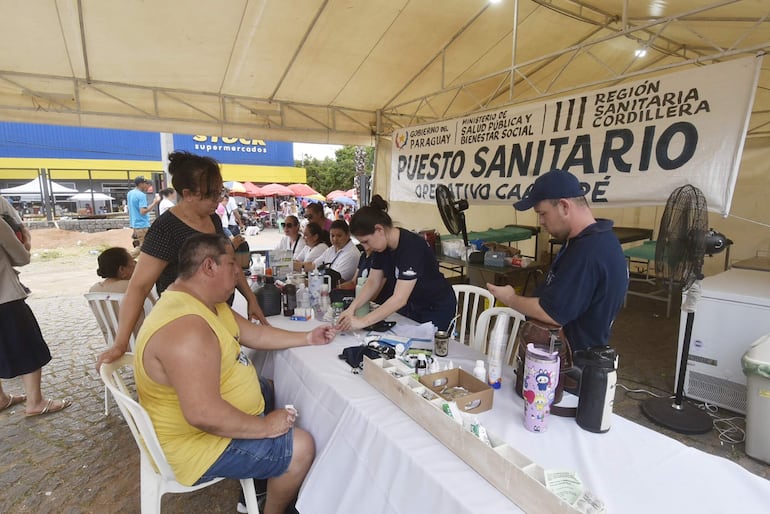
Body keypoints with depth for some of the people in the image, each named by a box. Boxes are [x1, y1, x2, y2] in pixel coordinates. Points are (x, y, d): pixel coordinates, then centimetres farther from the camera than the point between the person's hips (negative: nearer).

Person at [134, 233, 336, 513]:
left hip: (214, 418, 10)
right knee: (301, 447, -10)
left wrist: (307, 338, 6)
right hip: (200, 441, -10)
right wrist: (263, 426, -24)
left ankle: (270, 480, 37)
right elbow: (203, 414, -37)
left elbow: (255, 334, 9)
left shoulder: (205, 302, 0)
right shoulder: (186, 327, -34)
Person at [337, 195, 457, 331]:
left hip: (437, 309, -7)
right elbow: (373, 281, -3)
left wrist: (362, 322, -38)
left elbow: (399, 299, -37)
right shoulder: (383, 244, -8)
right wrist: (352, 308, -16)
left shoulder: (411, 246, -32)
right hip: (412, 306, 7)